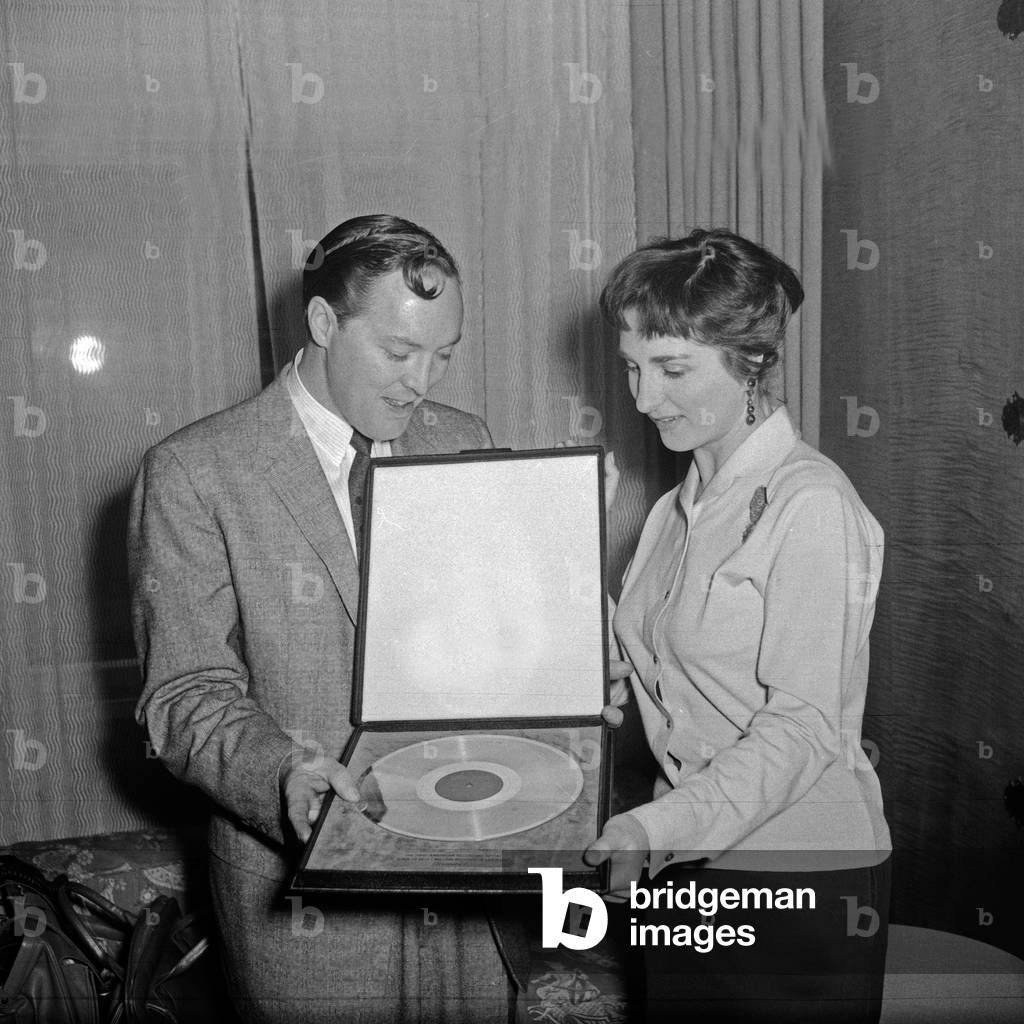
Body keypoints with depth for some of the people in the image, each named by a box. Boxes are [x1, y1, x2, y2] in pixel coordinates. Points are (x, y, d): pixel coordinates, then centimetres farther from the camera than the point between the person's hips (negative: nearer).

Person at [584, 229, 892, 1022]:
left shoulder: (810, 504, -15)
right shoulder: (679, 510, 8)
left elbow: (804, 727, -20)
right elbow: (681, 691, 8)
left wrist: (655, 830, -27)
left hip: (798, 876, -6)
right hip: (684, 870, 6)